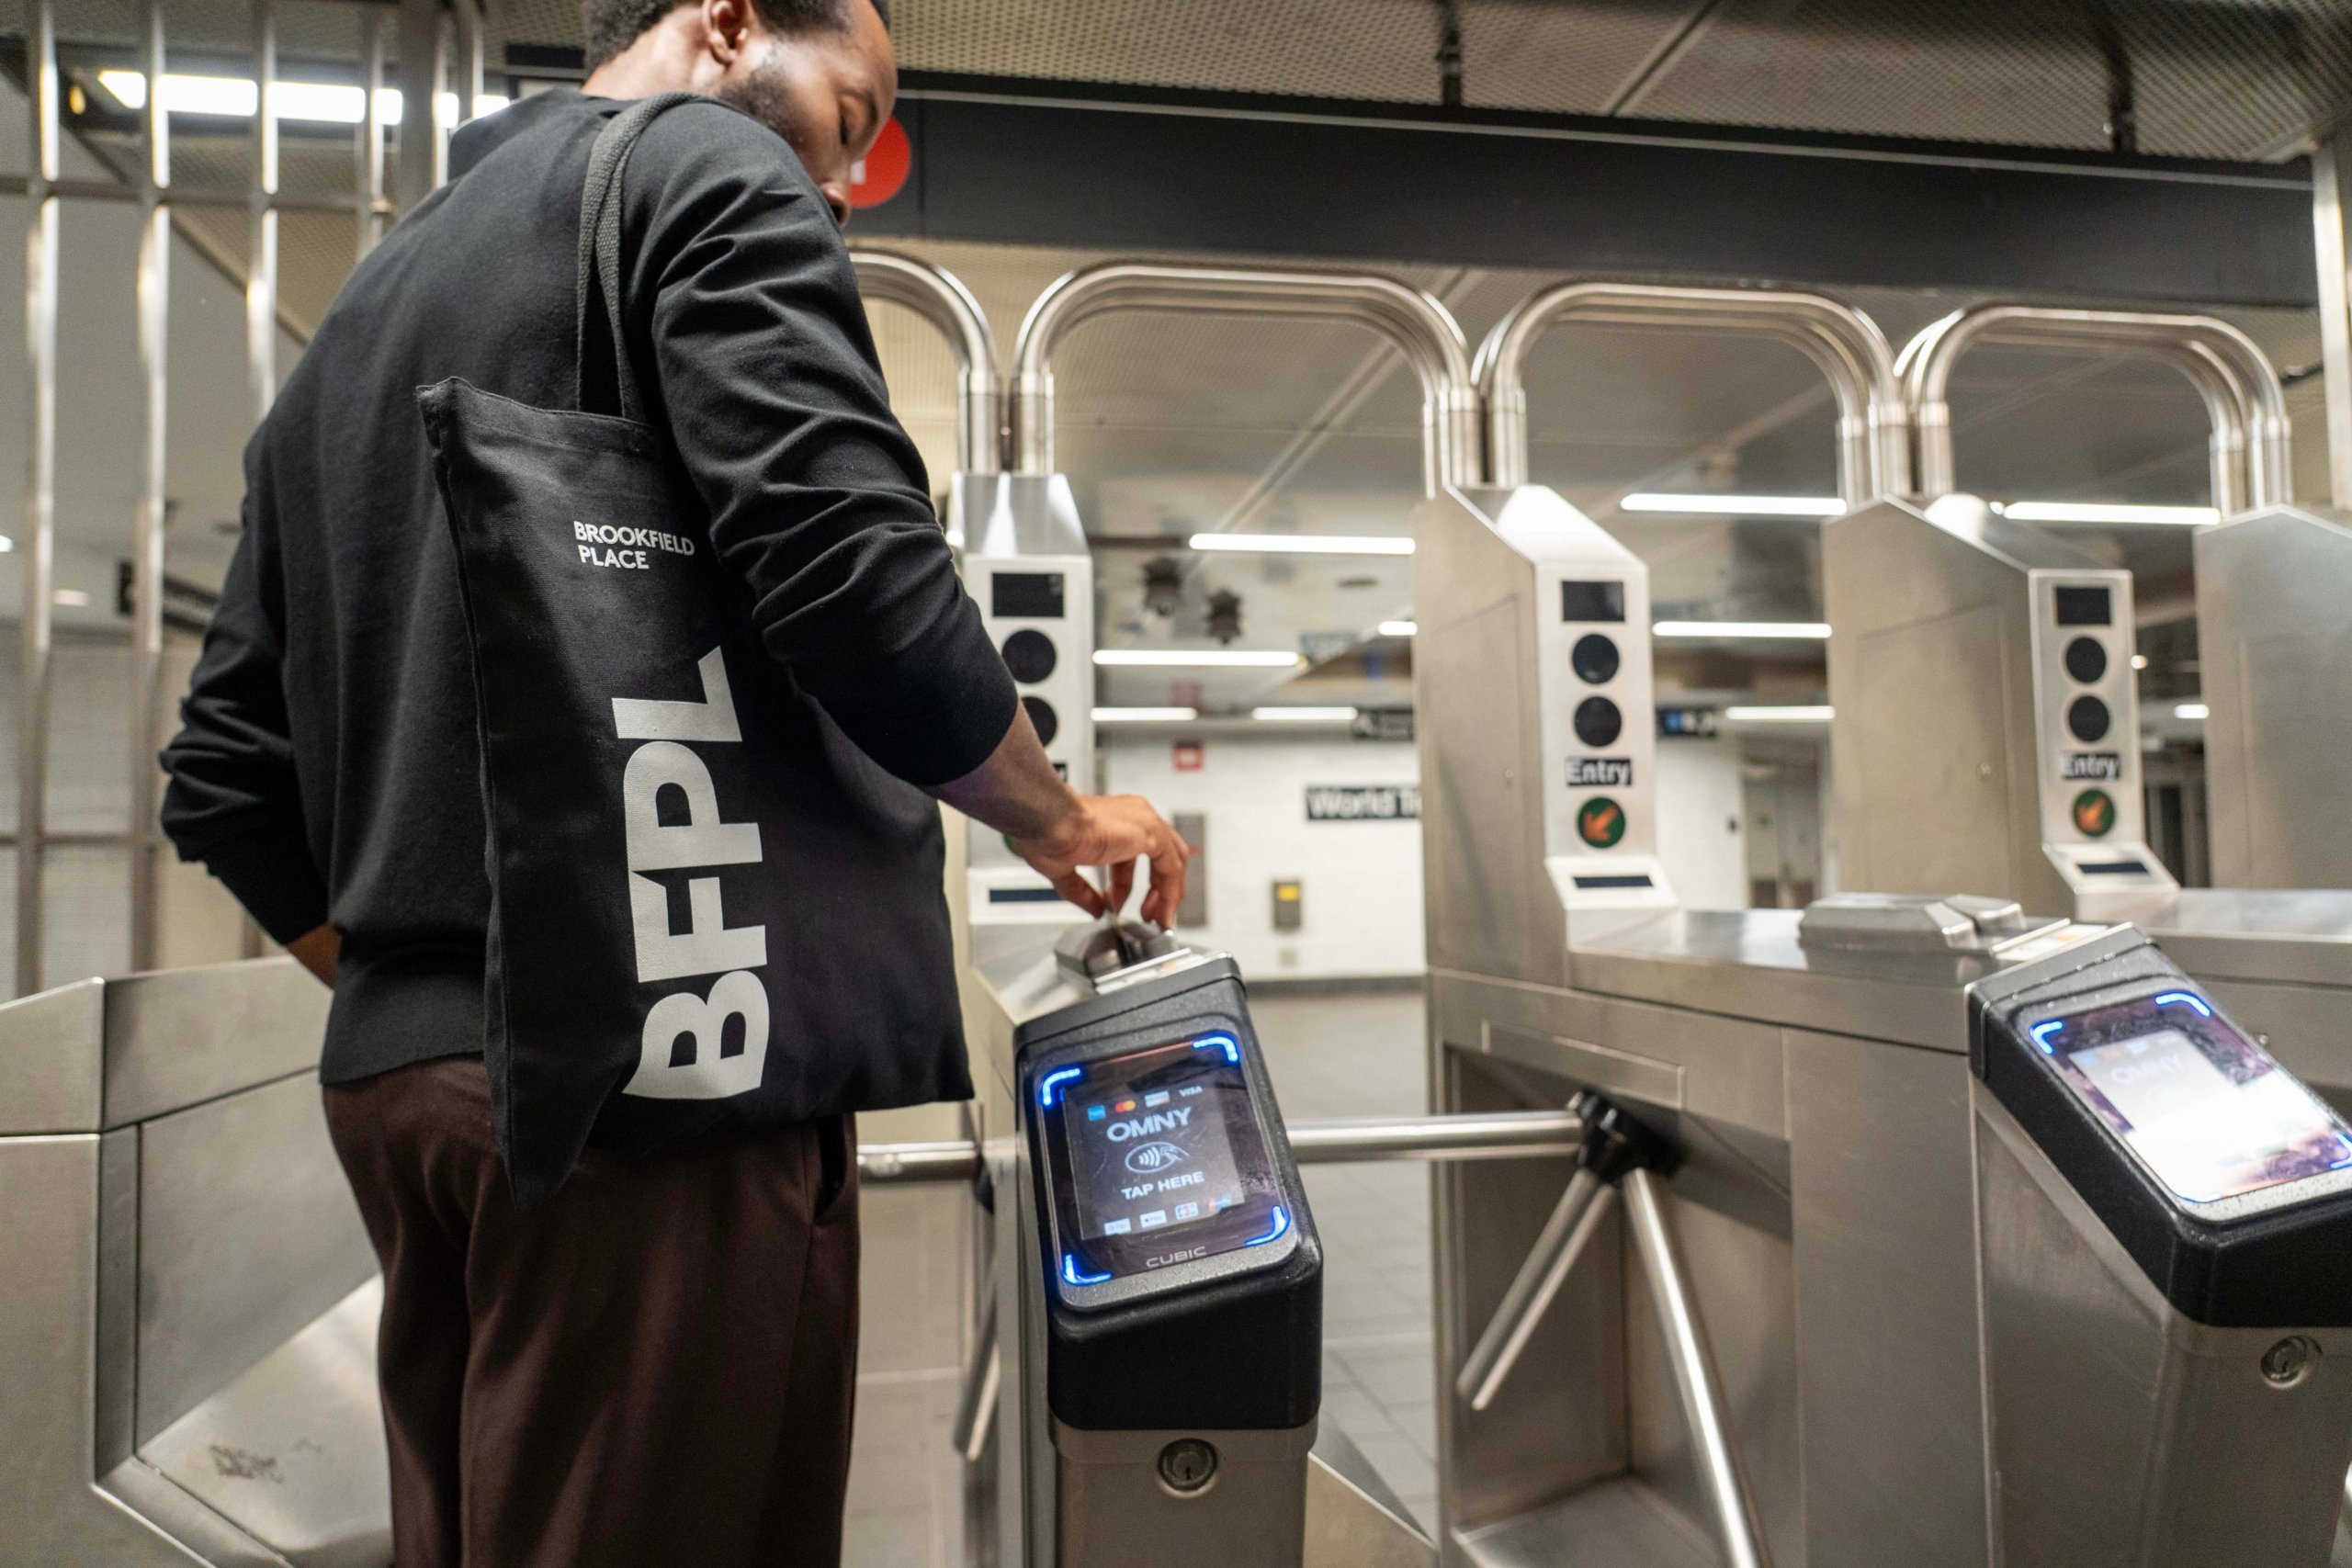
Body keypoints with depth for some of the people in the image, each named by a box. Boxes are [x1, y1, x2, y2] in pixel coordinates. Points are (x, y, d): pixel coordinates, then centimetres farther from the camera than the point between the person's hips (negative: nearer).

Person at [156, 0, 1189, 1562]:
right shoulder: (712, 174, -1)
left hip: (394, 1076, 9)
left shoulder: (366, 301, 22)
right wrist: (1061, 819, -2)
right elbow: (857, 581, -18)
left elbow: (227, 780, 19)